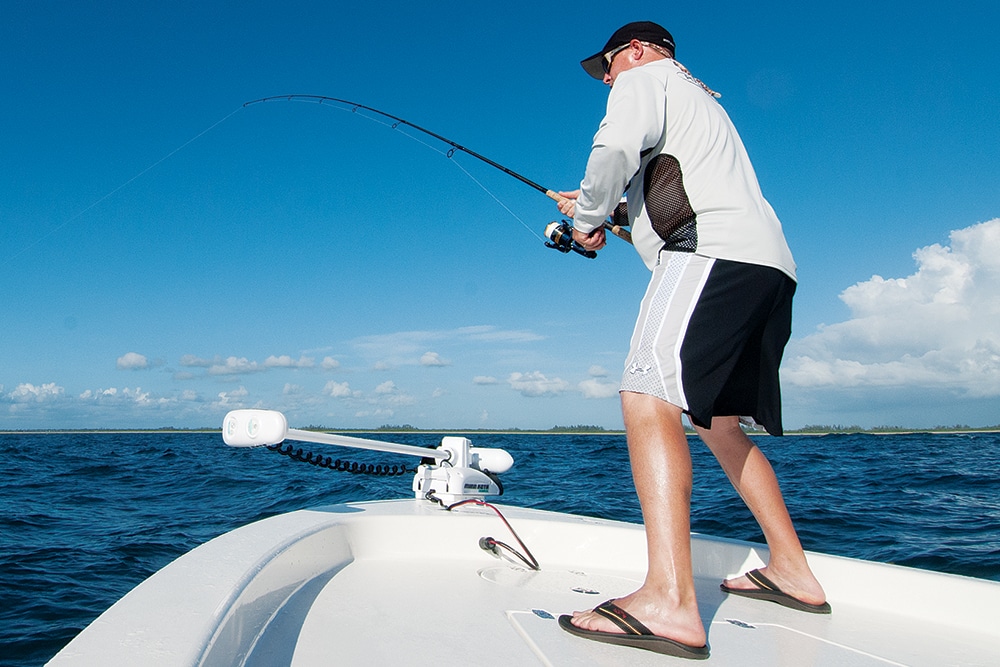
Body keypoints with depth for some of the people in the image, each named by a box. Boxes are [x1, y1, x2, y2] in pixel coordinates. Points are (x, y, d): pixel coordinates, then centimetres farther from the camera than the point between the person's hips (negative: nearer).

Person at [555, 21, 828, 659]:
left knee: (649, 398, -23)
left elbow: (616, 149, -10)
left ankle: (669, 600, -34)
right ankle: (792, 572, 19)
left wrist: (589, 216, 6)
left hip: (713, 253, -10)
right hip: (768, 267, 10)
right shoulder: (702, 102, 39)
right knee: (722, 423, 15)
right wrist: (599, 209, 41)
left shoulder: (646, 78, 12)